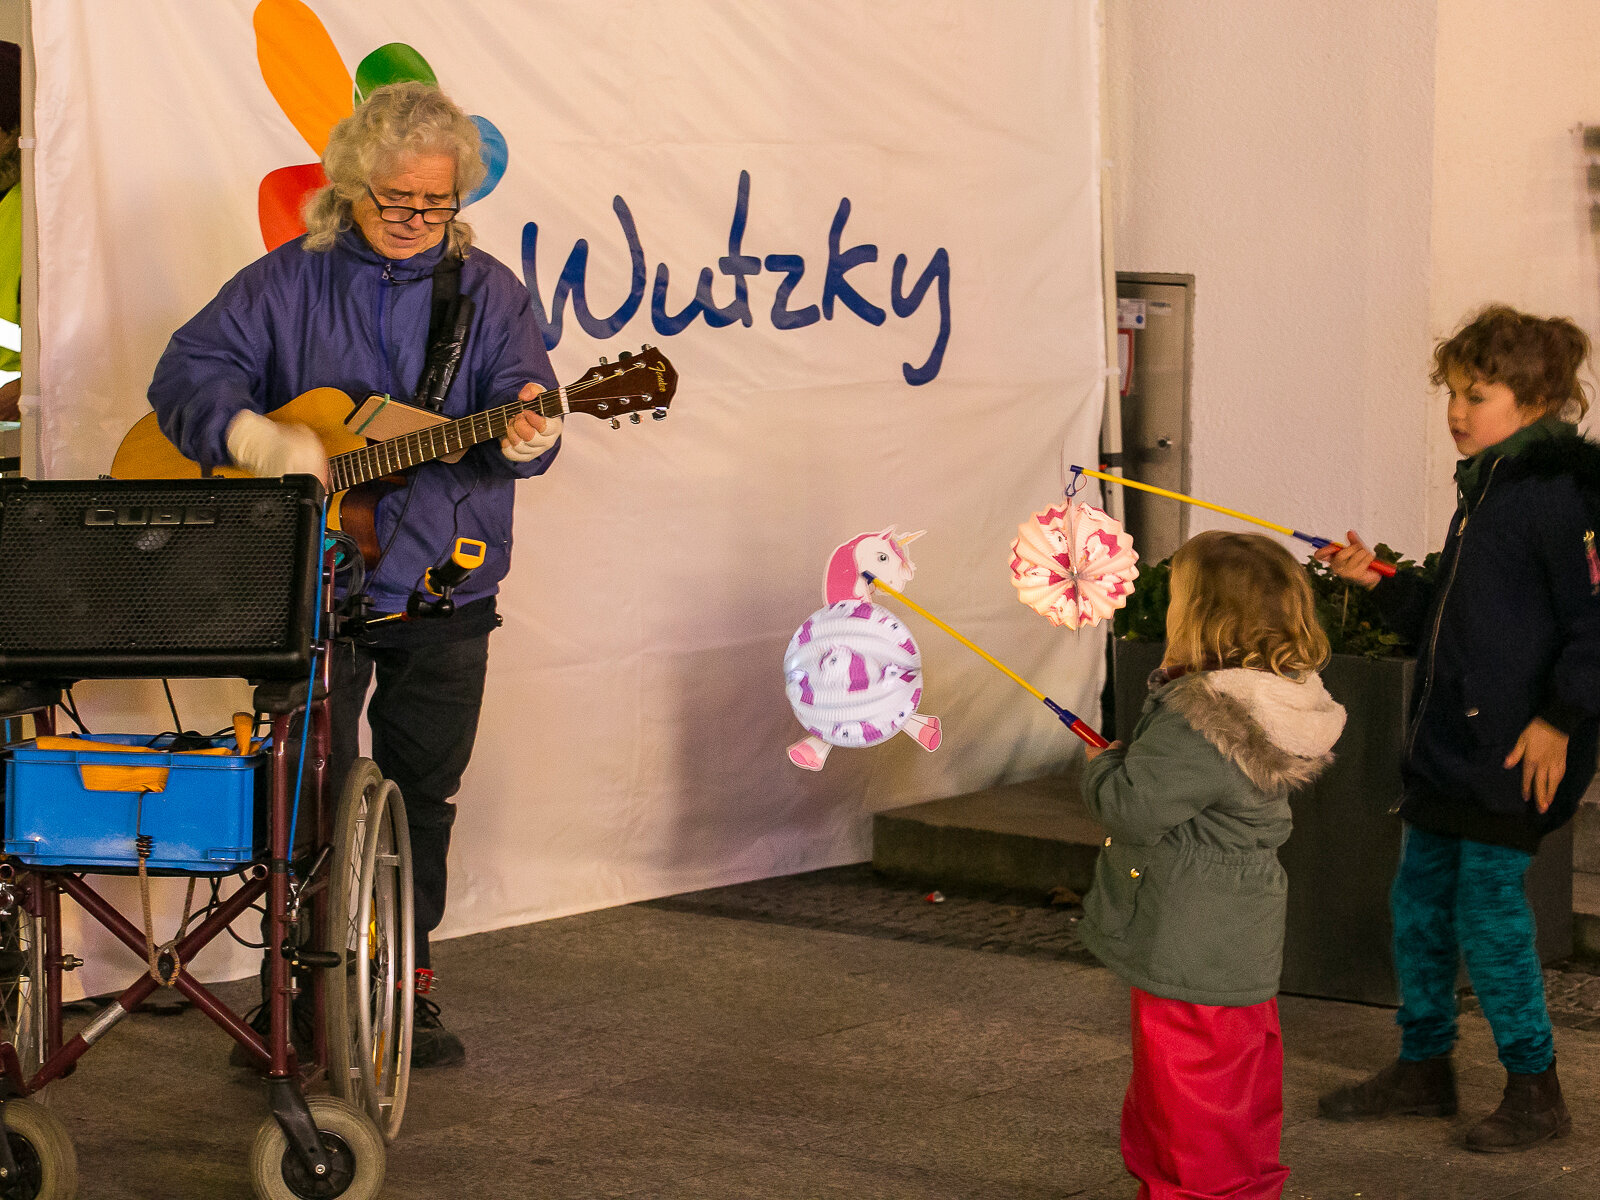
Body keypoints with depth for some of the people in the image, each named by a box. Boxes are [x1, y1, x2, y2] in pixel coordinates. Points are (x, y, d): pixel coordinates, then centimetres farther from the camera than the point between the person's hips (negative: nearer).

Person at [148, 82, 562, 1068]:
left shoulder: (488, 292, 4)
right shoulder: (288, 283, 1)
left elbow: (521, 399, -6)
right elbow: (188, 372, -3)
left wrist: (526, 437, -30)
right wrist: (261, 440, -21)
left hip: (441, 589, 2)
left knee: (425, 793, 9)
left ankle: (405, 978, 21)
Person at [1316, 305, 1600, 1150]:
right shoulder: (1484, 492, 14)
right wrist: (1378, 583, 14)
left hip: (1514, 753, -9)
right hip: (1448, 738, 9)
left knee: (1487, 907, -3)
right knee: (1419, 902, 14)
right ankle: (1423, 1065, 29)